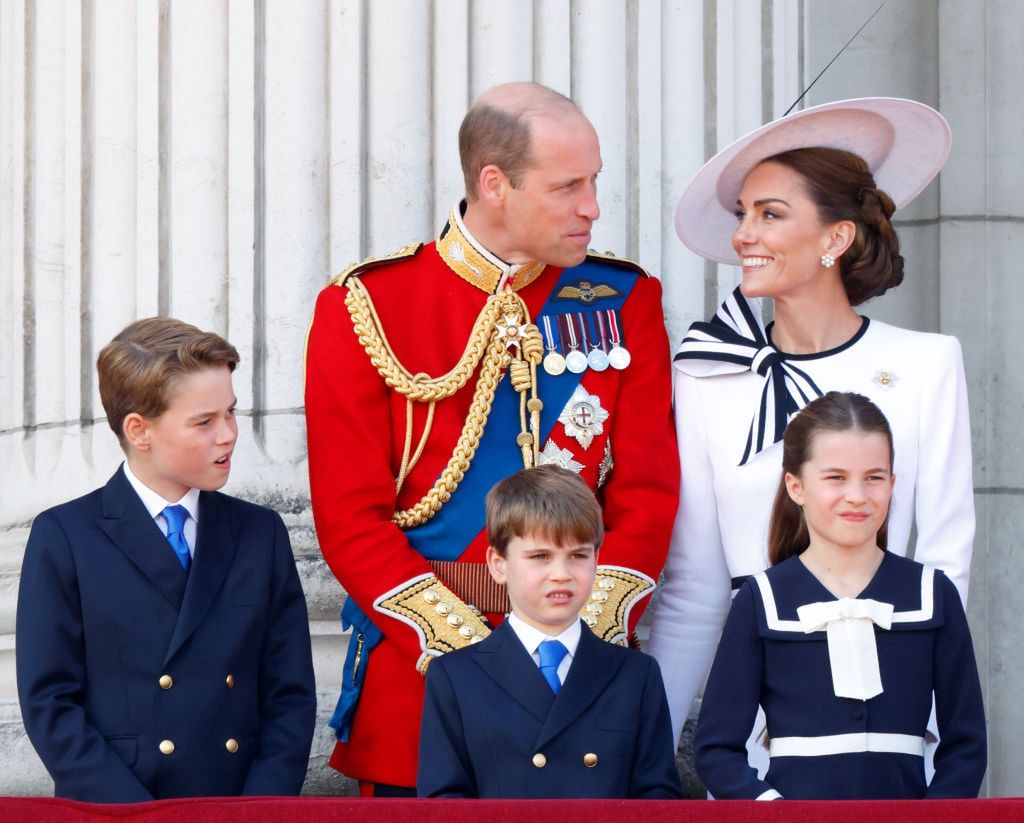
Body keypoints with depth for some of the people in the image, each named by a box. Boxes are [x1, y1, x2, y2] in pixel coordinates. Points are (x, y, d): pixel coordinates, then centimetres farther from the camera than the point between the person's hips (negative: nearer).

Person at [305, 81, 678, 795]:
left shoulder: (624, 301, 6)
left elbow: (647, 494, 2)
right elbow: (351, 516, -6)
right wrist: (468, 649, -15)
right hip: (415, 677, -2)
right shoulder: (366, 308, -2)